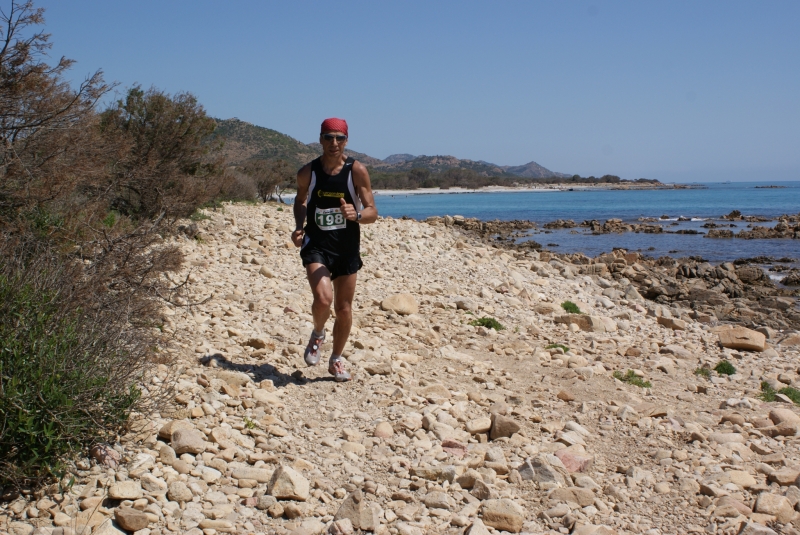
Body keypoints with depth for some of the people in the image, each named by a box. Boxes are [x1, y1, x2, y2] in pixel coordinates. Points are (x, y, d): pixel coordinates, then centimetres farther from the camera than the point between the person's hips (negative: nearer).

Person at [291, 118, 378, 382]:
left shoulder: (357, 171, -8)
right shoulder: (308, 172, -2)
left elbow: (372, 212, -9)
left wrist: (356, 214, -31)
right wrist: (299, 226, 0)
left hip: (347, 247, 1)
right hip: (316, 244, -1)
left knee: (344, 308, 8)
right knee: (323, 298, -23)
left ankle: (336, 360, 31)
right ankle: (317, 334, 12)